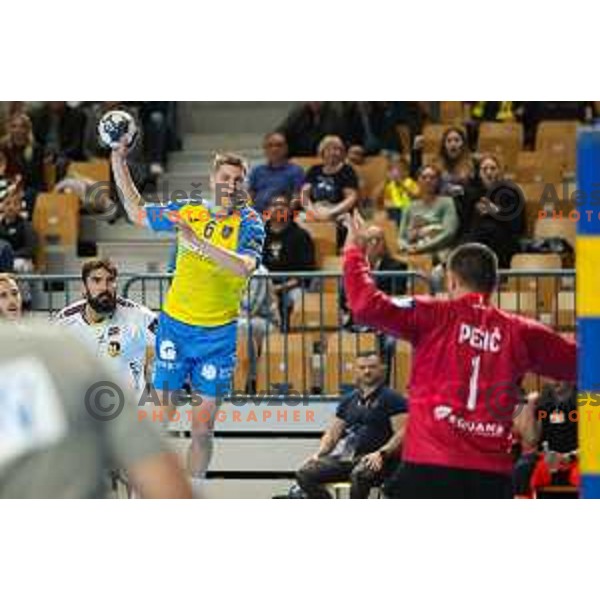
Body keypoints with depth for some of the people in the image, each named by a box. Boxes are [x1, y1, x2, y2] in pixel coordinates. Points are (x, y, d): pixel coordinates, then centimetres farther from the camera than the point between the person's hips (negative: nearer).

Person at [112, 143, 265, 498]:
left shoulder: (249, 223, -5)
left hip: (218, 334, -2)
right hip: (175, 325, 2)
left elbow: (244, 268, -24)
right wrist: (119, 165, 14)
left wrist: (197, 240, -33)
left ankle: (194, 493, 12)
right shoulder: (188, 212, 6)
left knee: (203, 427, 0)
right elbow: (137, 213, 21)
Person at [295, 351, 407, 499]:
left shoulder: (391, 399, 0)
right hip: (346, 457, 6)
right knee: (304, 474, -14)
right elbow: (333, 433, 22)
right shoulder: (349, 400, 18)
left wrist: (381, 454, -24)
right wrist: (318, 454, 4)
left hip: (374, 460, -6)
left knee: (359, 474, -41)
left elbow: (401, 434, -9)